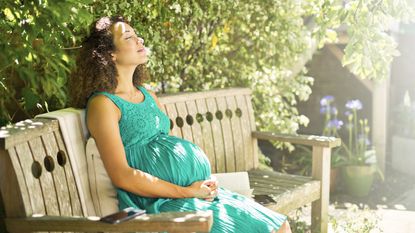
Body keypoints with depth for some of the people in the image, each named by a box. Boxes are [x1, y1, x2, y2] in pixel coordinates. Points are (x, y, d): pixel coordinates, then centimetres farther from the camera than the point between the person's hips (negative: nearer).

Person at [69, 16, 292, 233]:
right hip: (161, 201, -8)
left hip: (198, 190, 8)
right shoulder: (102, 103, -5)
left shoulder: (149, 96, 20)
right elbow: (121, 175, -13)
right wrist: (186, 192, -14)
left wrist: (206, 185, 3)